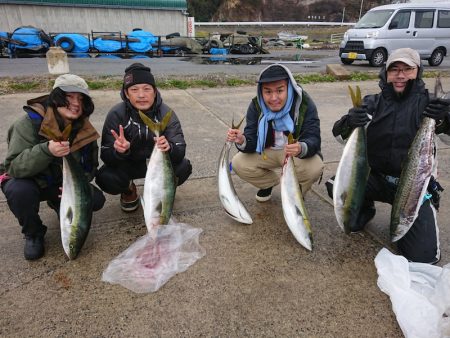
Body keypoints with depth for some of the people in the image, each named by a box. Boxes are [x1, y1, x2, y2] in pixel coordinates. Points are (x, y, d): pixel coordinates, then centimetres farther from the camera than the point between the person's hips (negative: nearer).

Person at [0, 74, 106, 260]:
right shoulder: (30, 122, -23)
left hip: (62, 185, 4)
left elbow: (90, 166, 2)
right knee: (19, 191, -36)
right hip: (27, 182, -3)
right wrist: (46, 151, -48)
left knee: (96, 199, -17)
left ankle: (59, 205, 17)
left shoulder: (85, 130, -9)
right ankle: (33, 233, -4)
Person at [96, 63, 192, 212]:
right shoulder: (116, 114, -20)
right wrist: (119, 151, -46)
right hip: (127, 164, 0)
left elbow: (180, 152, -26)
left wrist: (169, 148, -50)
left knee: (183, 167, -26)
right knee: (105, 178, -28)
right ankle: (129, 191, 10)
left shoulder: (166, 113, -18)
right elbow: (106, 156, -23)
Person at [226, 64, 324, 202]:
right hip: (267, 153, 3)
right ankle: (268, 183, 13)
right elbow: (252, 142, -18)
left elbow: (313, 139, -30)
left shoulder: (305, 104, -24)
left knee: (315, 167, -33)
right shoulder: (256, 106, -16)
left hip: (299, 154, -2)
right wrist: (242, 141, -43)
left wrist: (301, 148, -54)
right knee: (238, 163, -19)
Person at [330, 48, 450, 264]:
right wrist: (349, 122, -27)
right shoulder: (373, 104, 1)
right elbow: (339, 134, -4)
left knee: (423, 256, -13)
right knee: (336, 187, -24)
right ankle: (363, 210, 11)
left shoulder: (427, 103, -4)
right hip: (376, 178, 2)